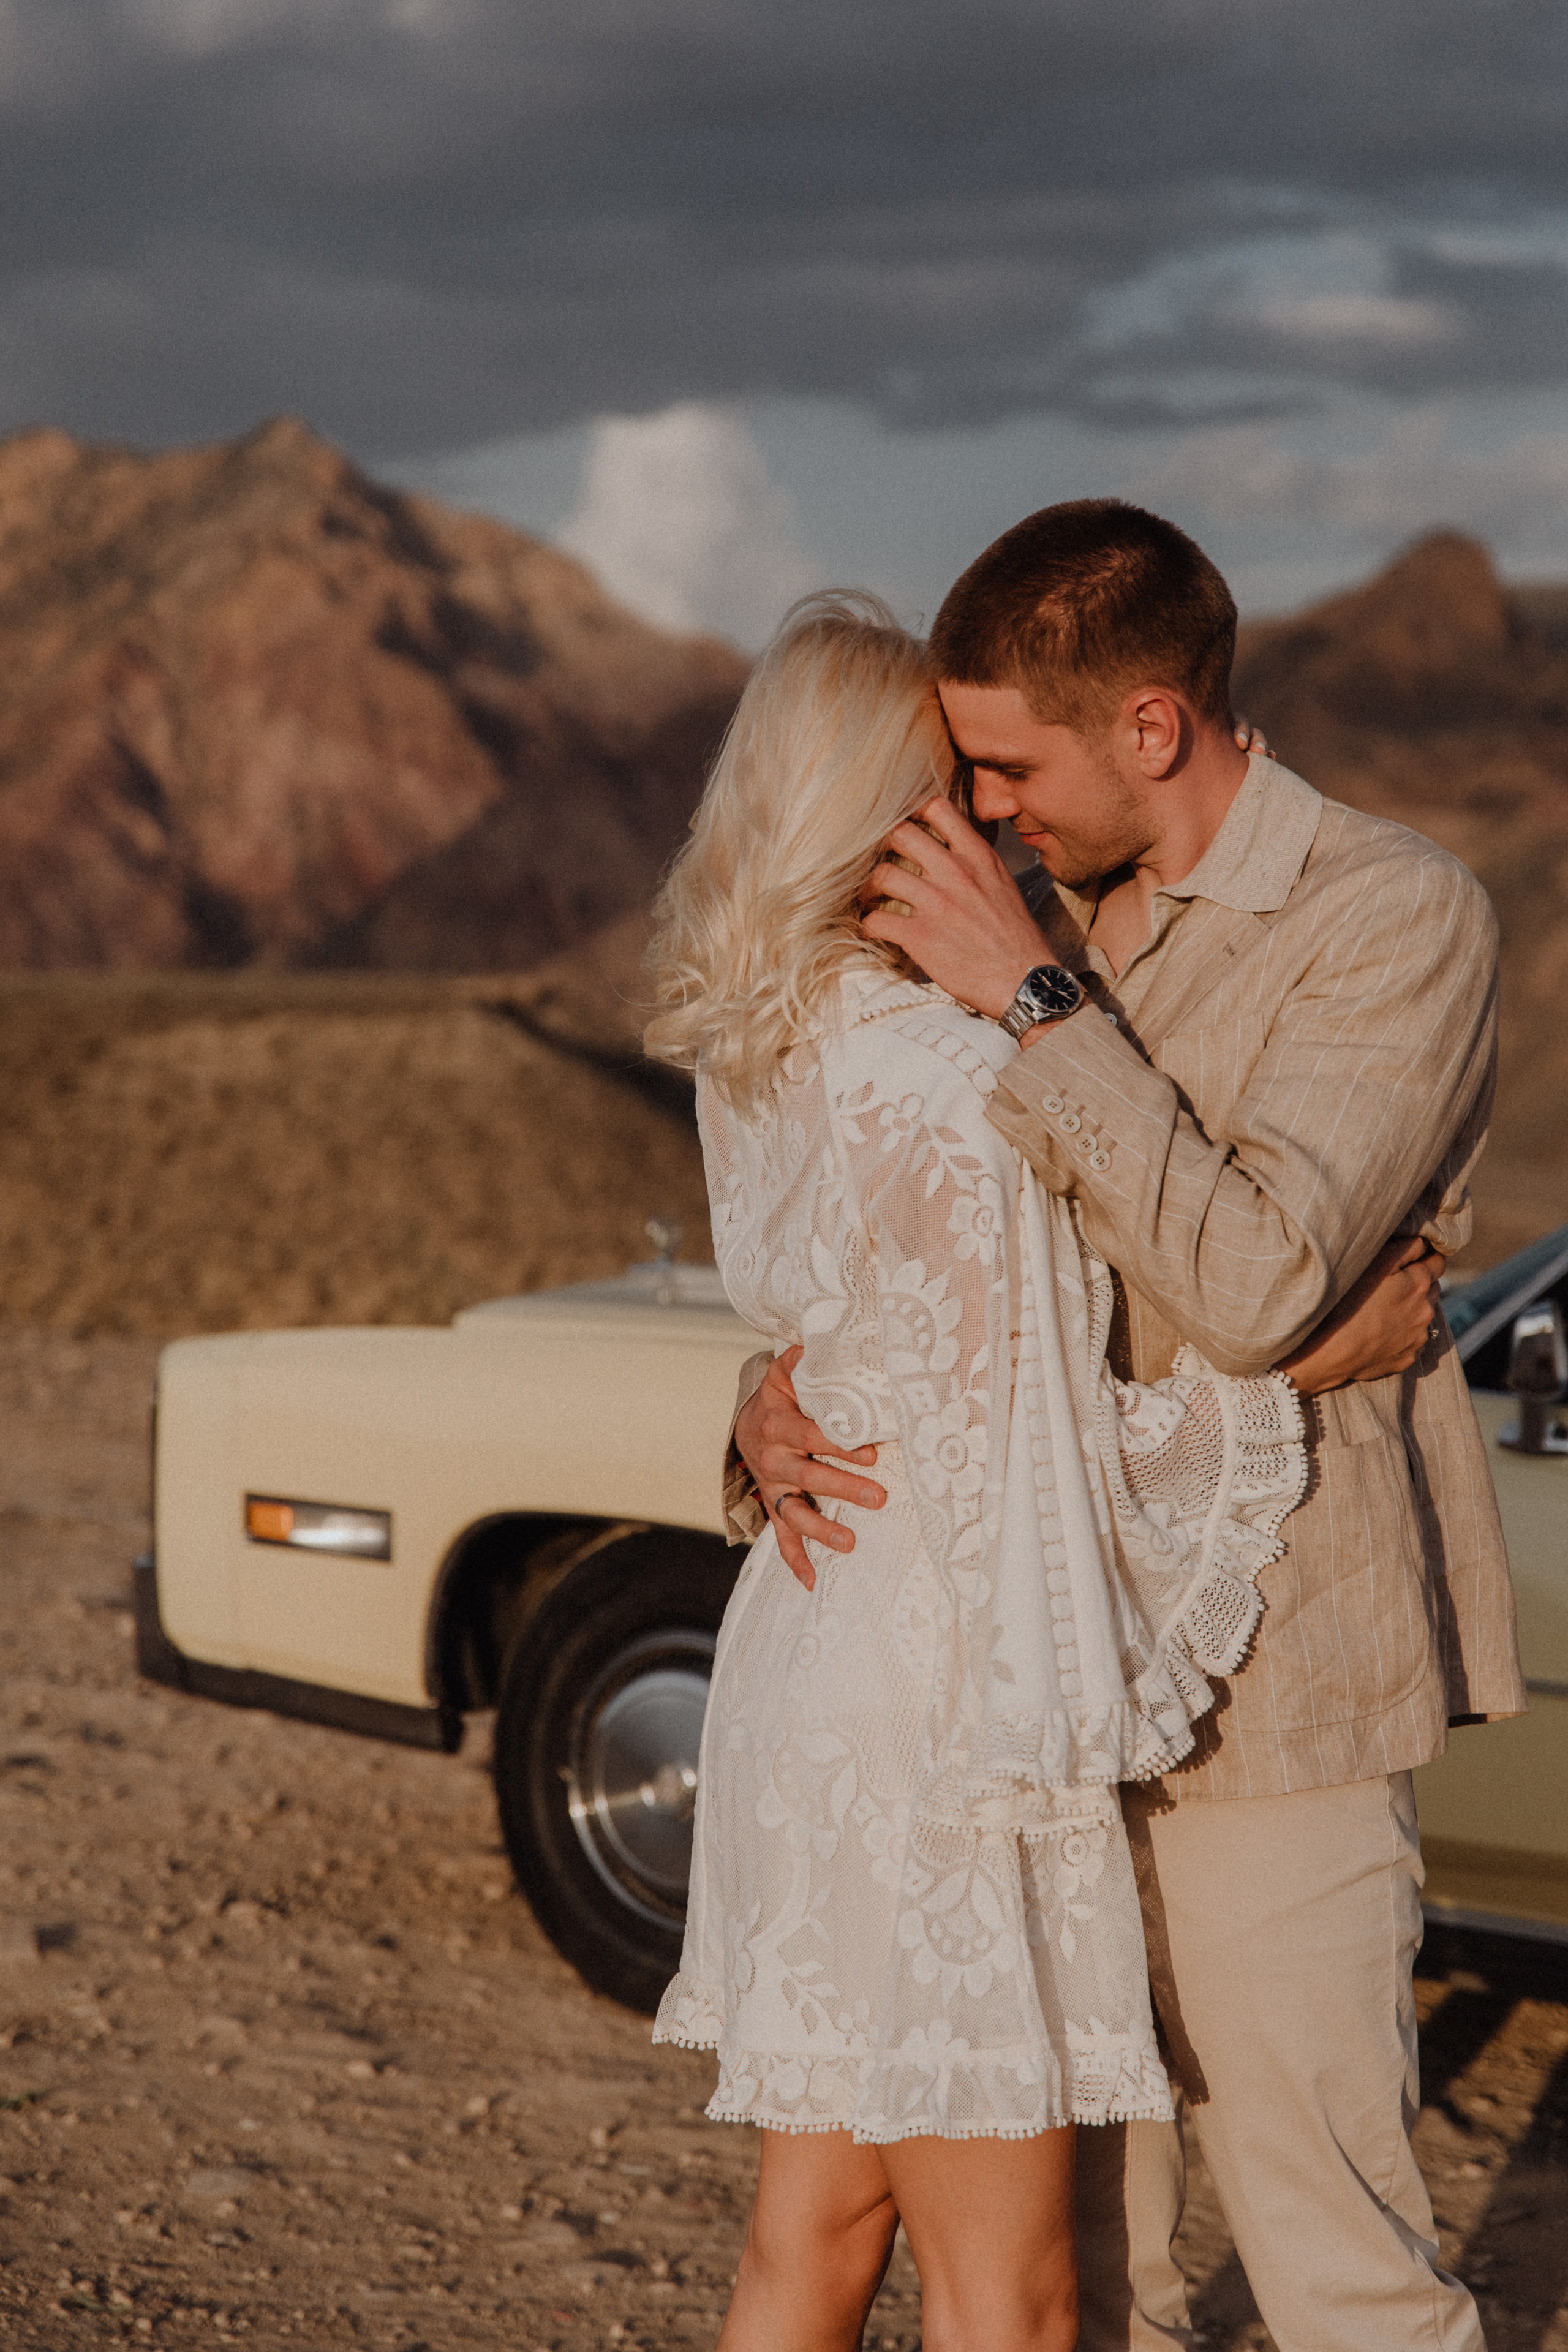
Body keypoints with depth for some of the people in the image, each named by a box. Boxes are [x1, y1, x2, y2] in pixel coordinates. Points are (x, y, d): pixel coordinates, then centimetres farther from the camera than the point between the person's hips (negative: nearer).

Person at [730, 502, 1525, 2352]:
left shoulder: (1398, 918, -13)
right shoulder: (1059, 915, 8)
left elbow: (1258, 1286, -25)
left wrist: (1034, 997, -24)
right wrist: (784, 1393, -9)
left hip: (1265, 1688, -7)